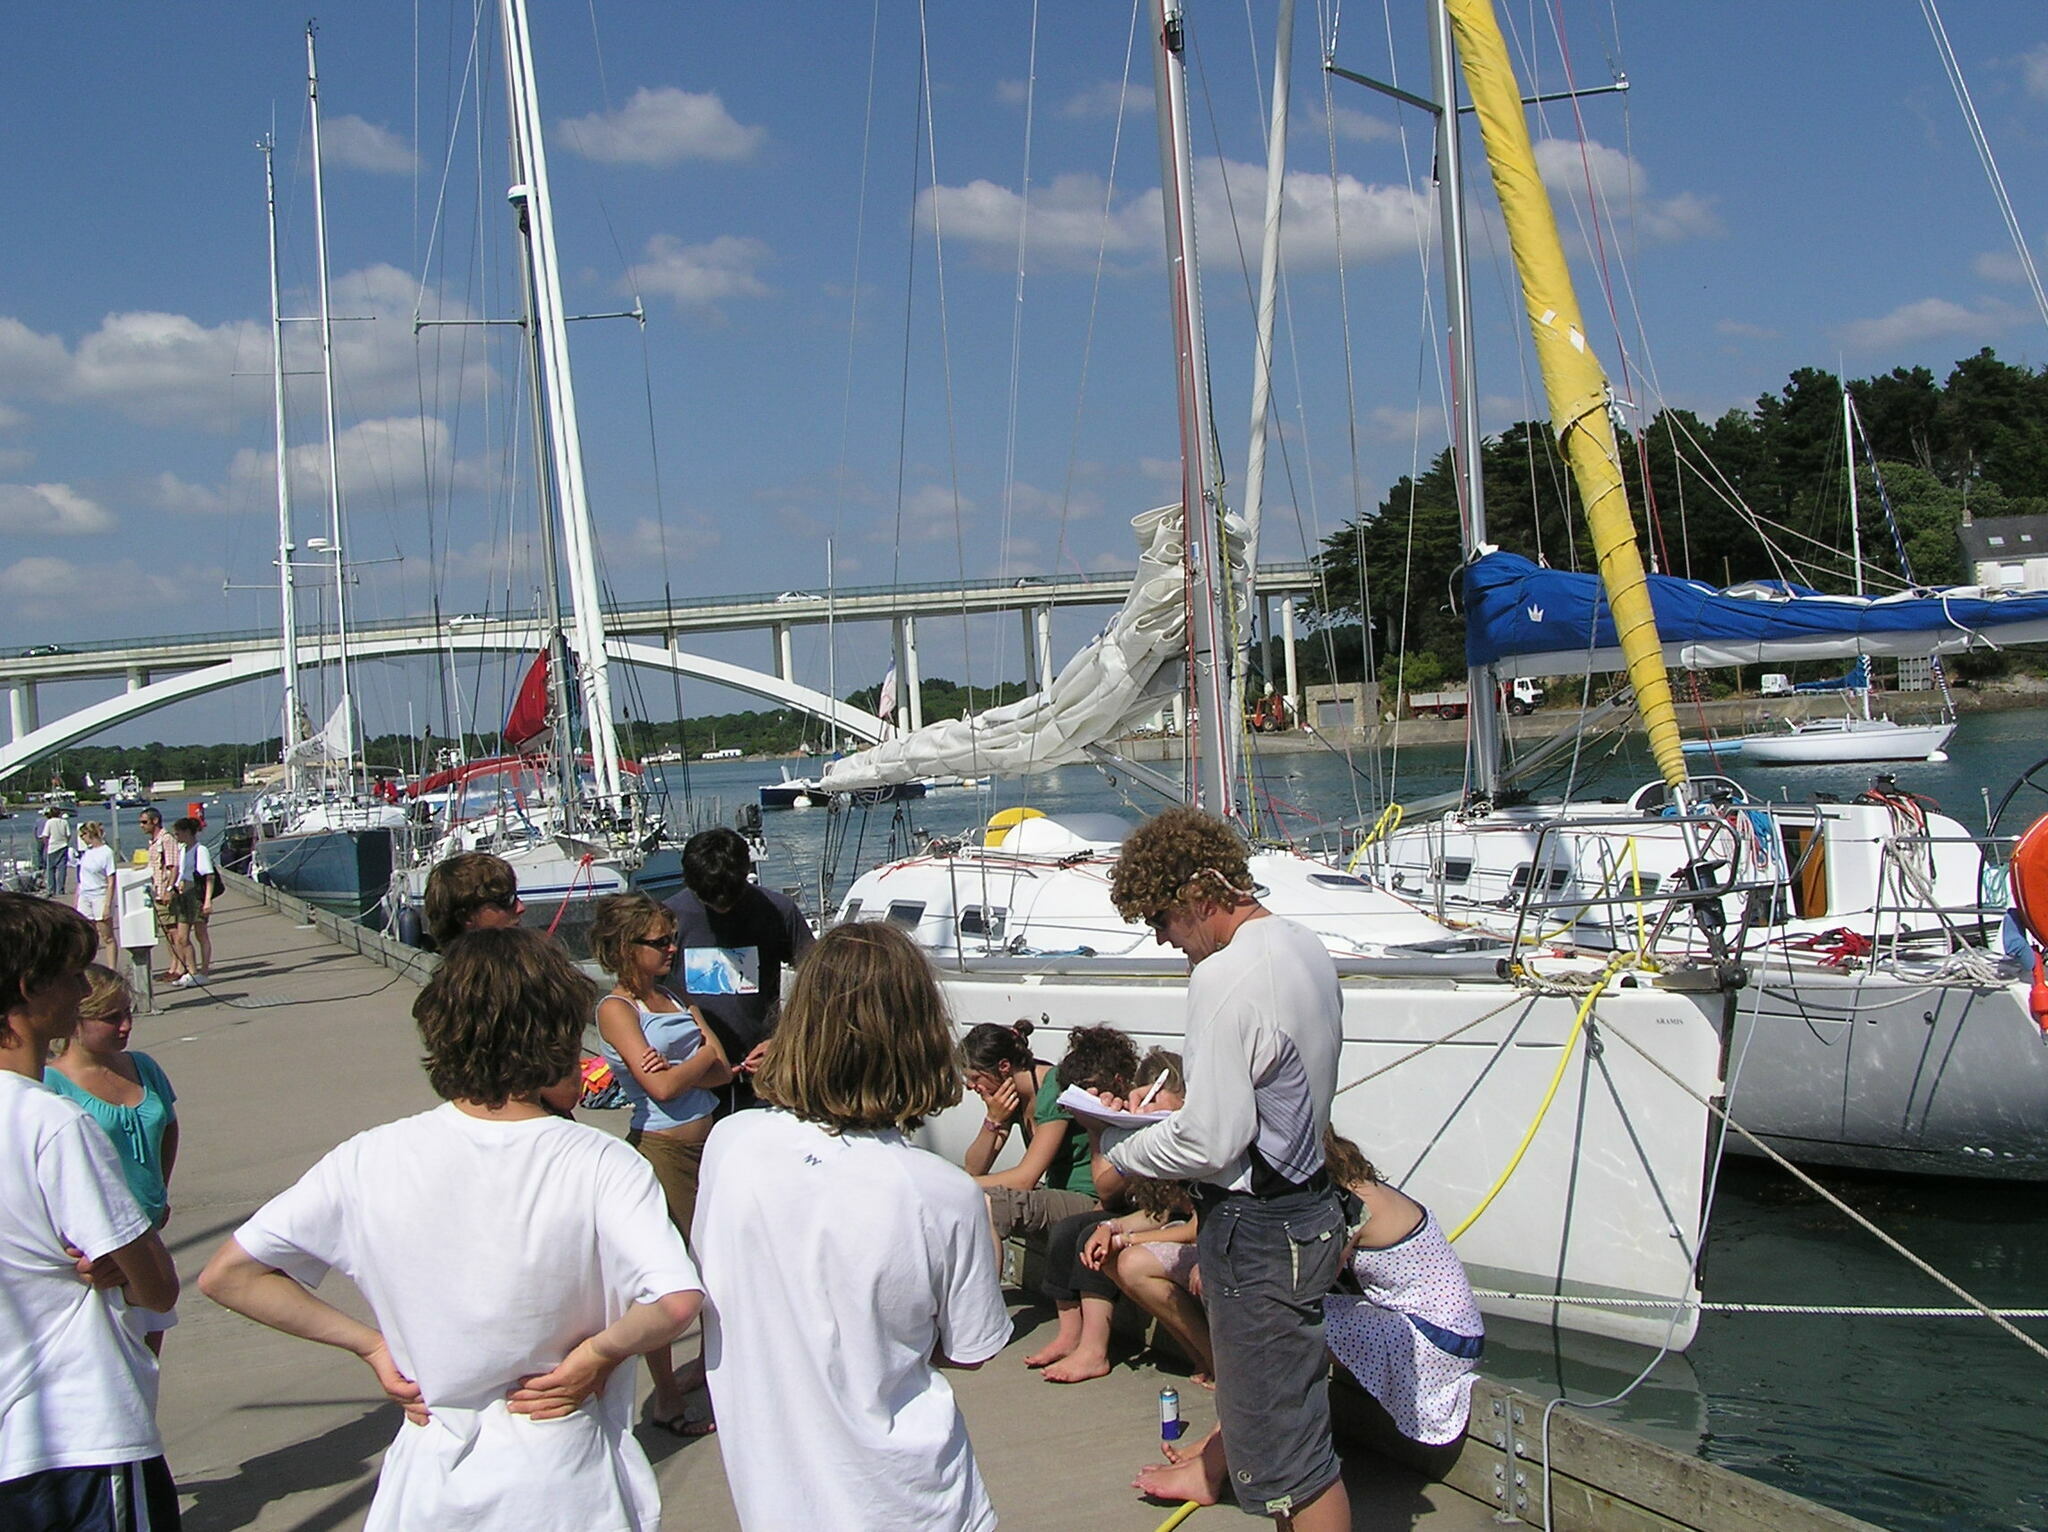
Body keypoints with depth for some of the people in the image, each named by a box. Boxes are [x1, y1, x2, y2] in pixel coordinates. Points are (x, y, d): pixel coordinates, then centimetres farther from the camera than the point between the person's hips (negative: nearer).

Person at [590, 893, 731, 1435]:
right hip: (662, 1150, -7)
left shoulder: (673, 997, 11)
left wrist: (677, 1069, -17)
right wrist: (702, 1058, -3)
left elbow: (722, 1071, 2)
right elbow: (661, 1087, -21)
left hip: (707, 1142, 7)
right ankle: (666, 1397, 15)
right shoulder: (616, 1009, -11)